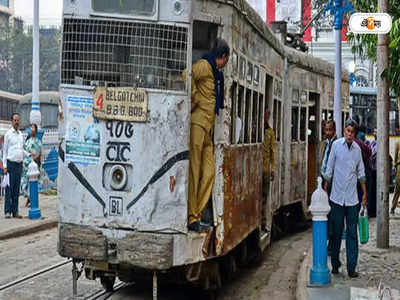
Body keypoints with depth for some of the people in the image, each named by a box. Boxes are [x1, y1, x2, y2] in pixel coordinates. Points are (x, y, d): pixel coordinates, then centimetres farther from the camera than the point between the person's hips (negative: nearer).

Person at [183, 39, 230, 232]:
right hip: (197, 123, -9)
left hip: (208, 128, 9)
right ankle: (191, 218, -3)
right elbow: (186, 77, -24)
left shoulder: (216, 72, 22)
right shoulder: (204, 66, -7)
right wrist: (194, 102, -16)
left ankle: (196, 216, 12)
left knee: (209, 172, 7)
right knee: (194, 171, -7)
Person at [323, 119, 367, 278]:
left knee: (352, 233, 0)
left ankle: (351, 267, 4)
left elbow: (361, 173, 16)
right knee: (336, 232, 3)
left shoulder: (357, 149, 7)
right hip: (337, 197, -2)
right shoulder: (336, 145, -1)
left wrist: (365, 193, 16)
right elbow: (329, 170, 4)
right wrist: (325, 189, 4)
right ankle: (335, 264, 17)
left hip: (352, 198, 2)